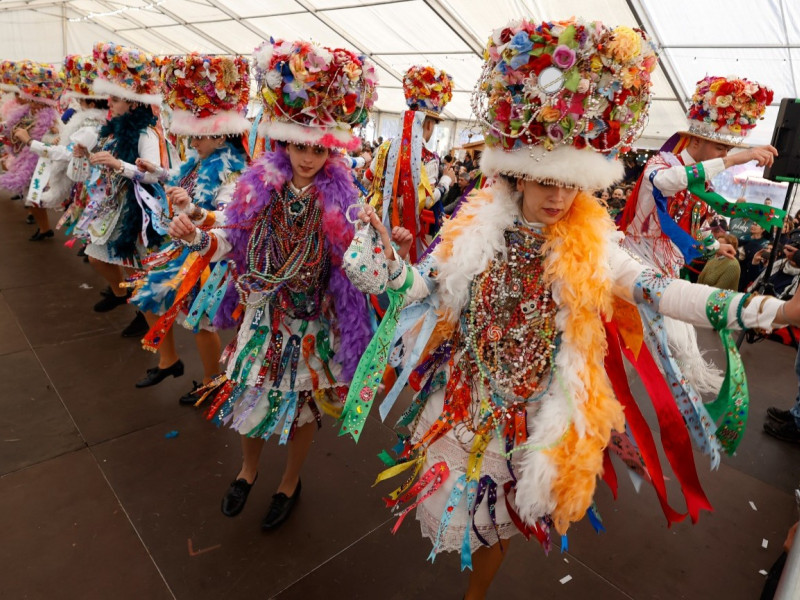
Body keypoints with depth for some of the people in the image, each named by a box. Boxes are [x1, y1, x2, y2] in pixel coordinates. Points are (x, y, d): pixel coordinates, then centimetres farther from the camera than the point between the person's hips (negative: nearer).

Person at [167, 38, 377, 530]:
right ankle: (249, 468, 48)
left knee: (302, 405, 14)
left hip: (312, 321, -2)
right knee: (253, 394, 17)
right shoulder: (260, 185, -6)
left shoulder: (342, 198, -13)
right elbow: (233, 240, 0)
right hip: (263, 312, 3)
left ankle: (290, 483, 43)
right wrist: (198, 236, -18)